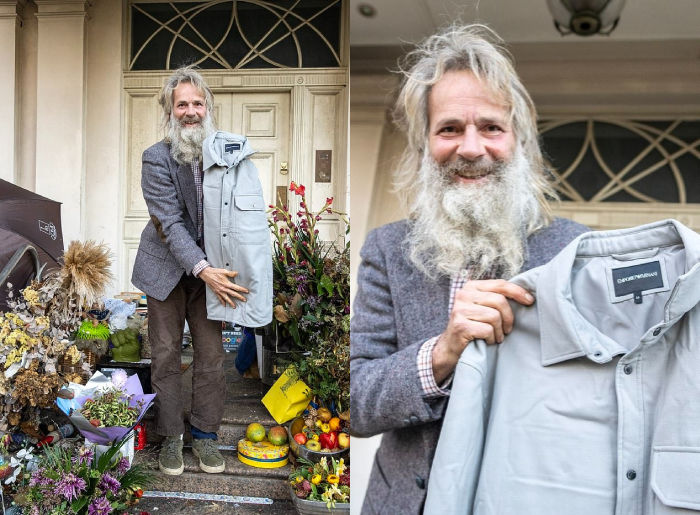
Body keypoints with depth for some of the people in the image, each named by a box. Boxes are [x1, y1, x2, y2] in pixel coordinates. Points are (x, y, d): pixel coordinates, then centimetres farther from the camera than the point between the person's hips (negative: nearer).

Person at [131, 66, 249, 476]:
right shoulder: (157, 158, -14)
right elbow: (170, 223, -18)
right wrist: (203, 270, -26)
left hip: (210, 267, 2)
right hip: (167, 268, -2)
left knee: (212, 353, 6)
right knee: (166, 353, 8)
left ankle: (205, 432, 23)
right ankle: (170, 435, 23)